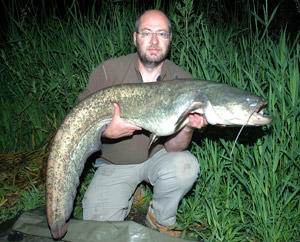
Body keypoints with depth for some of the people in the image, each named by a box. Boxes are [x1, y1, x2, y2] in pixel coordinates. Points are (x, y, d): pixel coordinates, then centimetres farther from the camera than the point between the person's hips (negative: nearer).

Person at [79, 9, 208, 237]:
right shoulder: (108, 71, -16)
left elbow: (173, 148, -15)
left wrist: (188, 127, -37)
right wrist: (107, 132, -32)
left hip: (156, 157, 1)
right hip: (115, 164, 0)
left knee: (185, 165, -31)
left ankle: (161, 219, -1)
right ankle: (127, 197, 19)